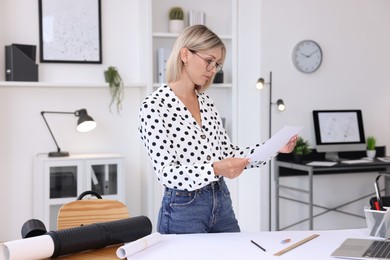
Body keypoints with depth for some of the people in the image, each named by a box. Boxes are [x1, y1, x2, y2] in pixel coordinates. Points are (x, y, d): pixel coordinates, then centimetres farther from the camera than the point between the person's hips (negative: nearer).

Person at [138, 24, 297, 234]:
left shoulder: (206, 102, 9)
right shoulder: (154, 106, -14)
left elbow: (228, 153, 10)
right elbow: (167, 173, -20)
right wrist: (214, 169, -35)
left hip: (222, 204, 7)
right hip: (183, 210, -7)